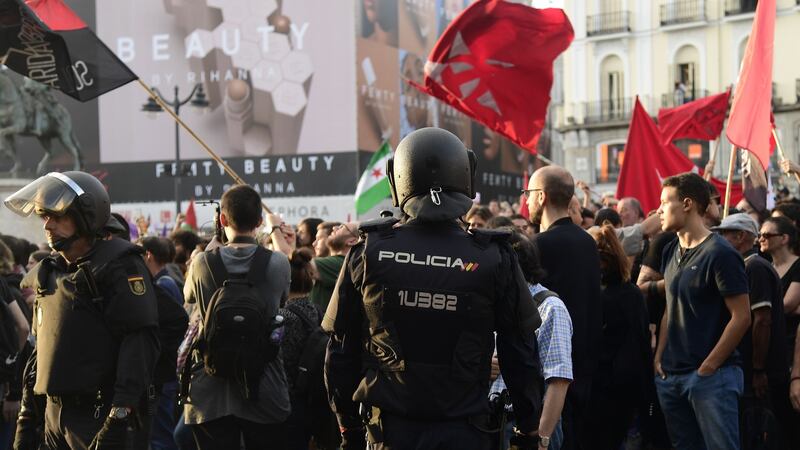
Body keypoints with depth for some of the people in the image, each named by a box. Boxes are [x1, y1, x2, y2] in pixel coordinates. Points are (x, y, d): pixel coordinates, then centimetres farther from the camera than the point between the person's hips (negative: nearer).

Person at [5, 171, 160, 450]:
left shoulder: (120, 266, -9)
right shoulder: (48, 274, 16)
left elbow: (141, 339, -18)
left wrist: (120, 414, -24)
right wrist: (27, 411, 19)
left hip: (99, 414, -8)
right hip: (54, 414, 8)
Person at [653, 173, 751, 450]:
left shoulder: (720, 254, -12)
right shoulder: (671, 252, 12)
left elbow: (741, 317, -14)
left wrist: (708, 367, -14)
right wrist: (659, 357, 8)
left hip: (712, 376, -8)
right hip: (671, 376, 8)